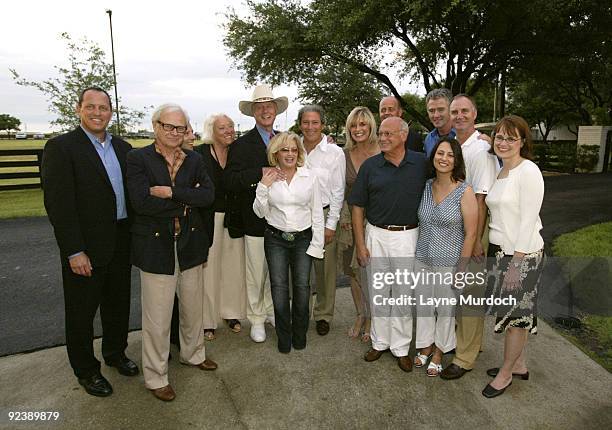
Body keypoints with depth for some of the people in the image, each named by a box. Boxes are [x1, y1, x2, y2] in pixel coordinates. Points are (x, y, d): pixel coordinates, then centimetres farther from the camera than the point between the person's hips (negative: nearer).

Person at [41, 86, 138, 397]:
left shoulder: (123, 148, 7)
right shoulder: (60, 147, -10)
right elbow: (58, 203, -16)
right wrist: (74, 251, -19)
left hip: (121, 244, 6)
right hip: (85, 249, -5)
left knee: (118, 304, 20)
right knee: (82, 312, 11)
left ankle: (115, 353, 42)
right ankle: (86, 371, 31)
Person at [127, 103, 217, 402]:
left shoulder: (194, 160, 6)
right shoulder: (138, 159, -6)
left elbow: (208, 196, -9)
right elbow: (142, 202, -19)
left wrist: (171, 192, -19)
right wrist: (186, 203, -12)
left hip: (190, 243, 4)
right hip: (155, 245, -4)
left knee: (192, 307, 19)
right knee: (157, 317, 5)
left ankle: (193, 353, 44)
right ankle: (156, 376, 26)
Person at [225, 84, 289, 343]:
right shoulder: (242, 144, -6)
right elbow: (229, 180, -17)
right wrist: (261, 173, -26)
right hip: (256, 221, -4)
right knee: (256, 274, 6)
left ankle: (272, 311, 34)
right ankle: (256, 319, 24)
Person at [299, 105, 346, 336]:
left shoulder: (334, 152, -4)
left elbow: (338, 191, -3)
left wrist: (331, 224, -6)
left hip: (323, 215, -2)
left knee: (325, 269, 6)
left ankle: (323, 314, 25)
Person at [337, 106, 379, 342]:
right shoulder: (344, 155, 3)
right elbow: (340, 190, 10)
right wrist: (345, 216, 0)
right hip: (349, 222, 4)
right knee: (353, 272, 13)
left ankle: (371, 319, 21)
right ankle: (360, 315, 33)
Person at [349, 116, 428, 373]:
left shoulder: (422, 163, -1)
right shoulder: (370, 166, 0)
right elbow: (358, 207, 2)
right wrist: (360, 244, -3)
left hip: (408, 236, -1)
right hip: (376, 235, 1)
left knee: (404, 294, 8)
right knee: (378, 293, 11)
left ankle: (401, 347, 24)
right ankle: (379, 342, 28)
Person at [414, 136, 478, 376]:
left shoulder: (465, 192, -14)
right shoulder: (425, 187, 0)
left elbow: (470, 234, -12)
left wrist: (461, 270, -11)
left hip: (449, 262, -4)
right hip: (422, 258, 4)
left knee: (445, 308, 13)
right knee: (422, 305, 16)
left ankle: (438, 353, 35)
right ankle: (425, 347, 39)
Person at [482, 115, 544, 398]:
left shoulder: (528, 171, -14)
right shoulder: (501, 172, 10)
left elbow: (528, 220, -18)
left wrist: (516, 264, -18)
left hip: (521, 255, -7)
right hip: (499, 250, 8)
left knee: (516, 314, 7)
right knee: (514, 313, 18)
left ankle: (506, 373, 23)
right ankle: (518, 365, 35)